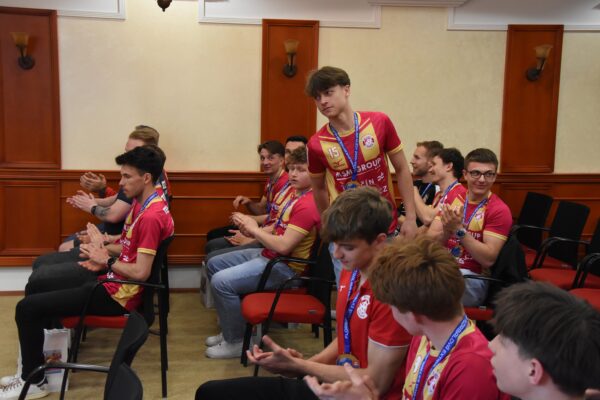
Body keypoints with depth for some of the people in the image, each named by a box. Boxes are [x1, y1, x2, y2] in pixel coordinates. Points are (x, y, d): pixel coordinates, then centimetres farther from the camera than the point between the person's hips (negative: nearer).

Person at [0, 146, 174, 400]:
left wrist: (107, 260, -13)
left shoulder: (151, 216, -25)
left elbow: (141, 272, -28)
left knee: (27, 308, -8)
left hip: (117, 294, -11)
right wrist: (104, 255, -1)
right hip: (114, 280, 11)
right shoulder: (143, 203, 7)